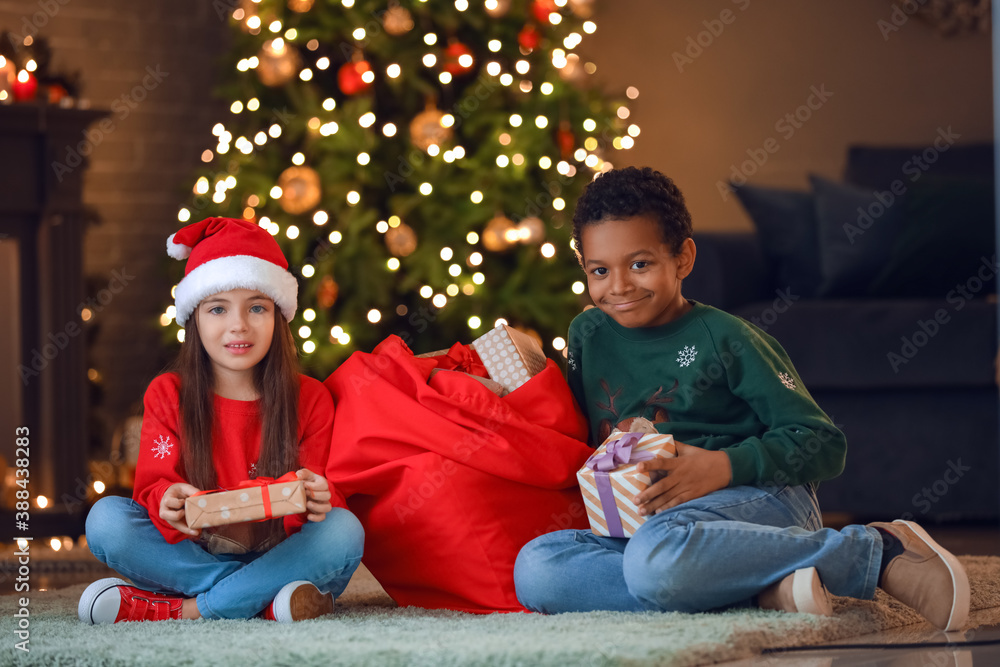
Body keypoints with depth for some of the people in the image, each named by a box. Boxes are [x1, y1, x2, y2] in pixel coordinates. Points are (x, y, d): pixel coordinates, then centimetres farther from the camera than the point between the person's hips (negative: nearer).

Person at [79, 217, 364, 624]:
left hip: (280, 555, 0)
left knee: (344, 531, -30)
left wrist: (318, 501, -30)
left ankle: (187, 611, -27)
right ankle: (265, 600, -27)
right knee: (106, 518, -23)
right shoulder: (167, 396, 2)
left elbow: (327, 498, -3)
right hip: (190, 555, 1)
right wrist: (167, 503, -33)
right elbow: (155, 485, -7)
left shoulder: (310, 400, 0)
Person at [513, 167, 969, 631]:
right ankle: (762, 590, -27)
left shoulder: (724, 338, 0)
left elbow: (823, 444, -3)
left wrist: (726, 466, -19)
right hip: (642, 526, 6)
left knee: (658, 554, -42)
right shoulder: (588, 335, 16)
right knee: (535, 567, -26)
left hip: (756, 499, -5)